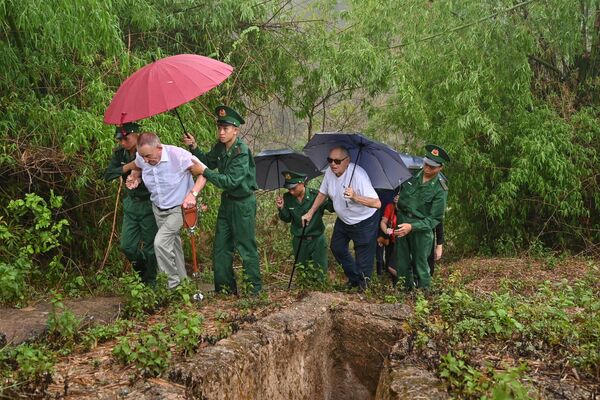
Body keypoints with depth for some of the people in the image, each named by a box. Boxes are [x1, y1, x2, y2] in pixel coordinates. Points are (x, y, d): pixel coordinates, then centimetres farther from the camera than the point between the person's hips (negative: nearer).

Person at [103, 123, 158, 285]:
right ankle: (142, 272, 34)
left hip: (148, 204, -5)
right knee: (127, 246, 8)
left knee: (150, 247, 4)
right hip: (130, 203, 5)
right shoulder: (120, 153, 0)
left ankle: (150, 281, 23)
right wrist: (128, 167, -19)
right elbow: (107, 175, -8)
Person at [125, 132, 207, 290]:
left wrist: (193, 194, -32)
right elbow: (135, 167, 14)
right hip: (158, 209, 6)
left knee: (160, 242, -19)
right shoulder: (141, 159, -12)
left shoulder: (178, 155, -28)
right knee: (172, 243, 17)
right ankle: (182, 279, 33)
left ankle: (173, 282, -3)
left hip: (178, 208, -6)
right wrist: (134, 178, -9)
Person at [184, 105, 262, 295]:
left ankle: (254, 288, 10)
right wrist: (194, 147, 0)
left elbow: (231, 181, -28)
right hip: (227, 201, 8)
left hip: (243, 203, -8)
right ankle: (225, 286, 22)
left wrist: (205, 171, -28)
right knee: (221, 245, 12)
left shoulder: (242, 152, -22)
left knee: (246, 247, -1)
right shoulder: (220, 147, 1)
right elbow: (209, 162, 15)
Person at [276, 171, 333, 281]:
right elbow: (287, 219, 4)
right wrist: (281, 208, -17)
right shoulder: (287, 198, -9)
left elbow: (332, 208, -13)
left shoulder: (316, 195, -19)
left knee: (320, 272, 8)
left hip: (317, 239, -3)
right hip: (299, 241, 3)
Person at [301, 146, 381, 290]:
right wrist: (310, 213, 5)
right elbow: (323, 193, 8)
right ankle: (353, 278, 43)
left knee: (363, 260, 1)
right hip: (343, 220, 8)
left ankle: (362, 284, 28)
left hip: (364, 223, -8)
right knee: (337, 248, 22)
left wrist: (355, 197, -53)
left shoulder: (358, 174, -34)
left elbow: (377, 203, -39)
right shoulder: (329, 172, -11)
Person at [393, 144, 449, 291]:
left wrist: (412, 227, -25)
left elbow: (435, 218, -15)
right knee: (402, 262, 13)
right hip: (401, 223, 5)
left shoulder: (440, 189, -13)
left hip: (421, 228, -5)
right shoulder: (412, 176, 0)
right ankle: (406, 289, 28)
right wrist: (398, 202, 7)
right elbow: (401, 190, 23)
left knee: (420, 264, 2)